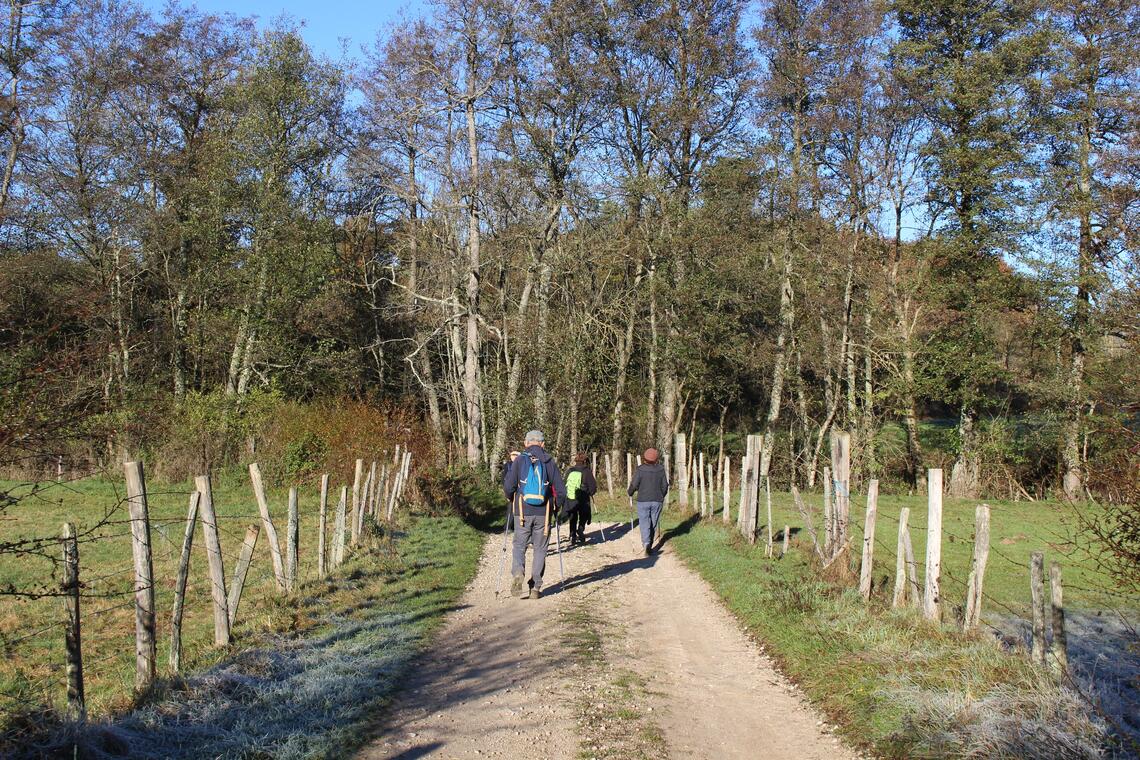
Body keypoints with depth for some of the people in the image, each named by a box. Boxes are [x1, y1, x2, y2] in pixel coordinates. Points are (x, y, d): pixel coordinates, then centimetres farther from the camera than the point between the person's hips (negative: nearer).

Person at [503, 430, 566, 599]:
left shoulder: (519, 460, -2)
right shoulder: (550, 462, 2)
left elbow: (508, 486, -8)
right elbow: (560, 490, -1)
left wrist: (511, 499, 14)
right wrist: (558, 507, 16)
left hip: (523, 512, -1)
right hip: (543, 513, 1)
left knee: (519, 546, 12)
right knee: (539, 549, 10)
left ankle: (517, 573, -15)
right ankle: (535, 588, 9)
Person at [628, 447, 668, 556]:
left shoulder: (640, 470, -11)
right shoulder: (660, 469, -2)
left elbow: (634, 485, -10)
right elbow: (665, 485, 4)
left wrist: (630, 493, 11)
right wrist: (662, 496, 21)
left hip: (643, 500, -2)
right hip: (657, 501, 2)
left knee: (644, 523, -1)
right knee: (653, 523, 12)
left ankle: (646, 543, -21)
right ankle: (650, 545, 18)